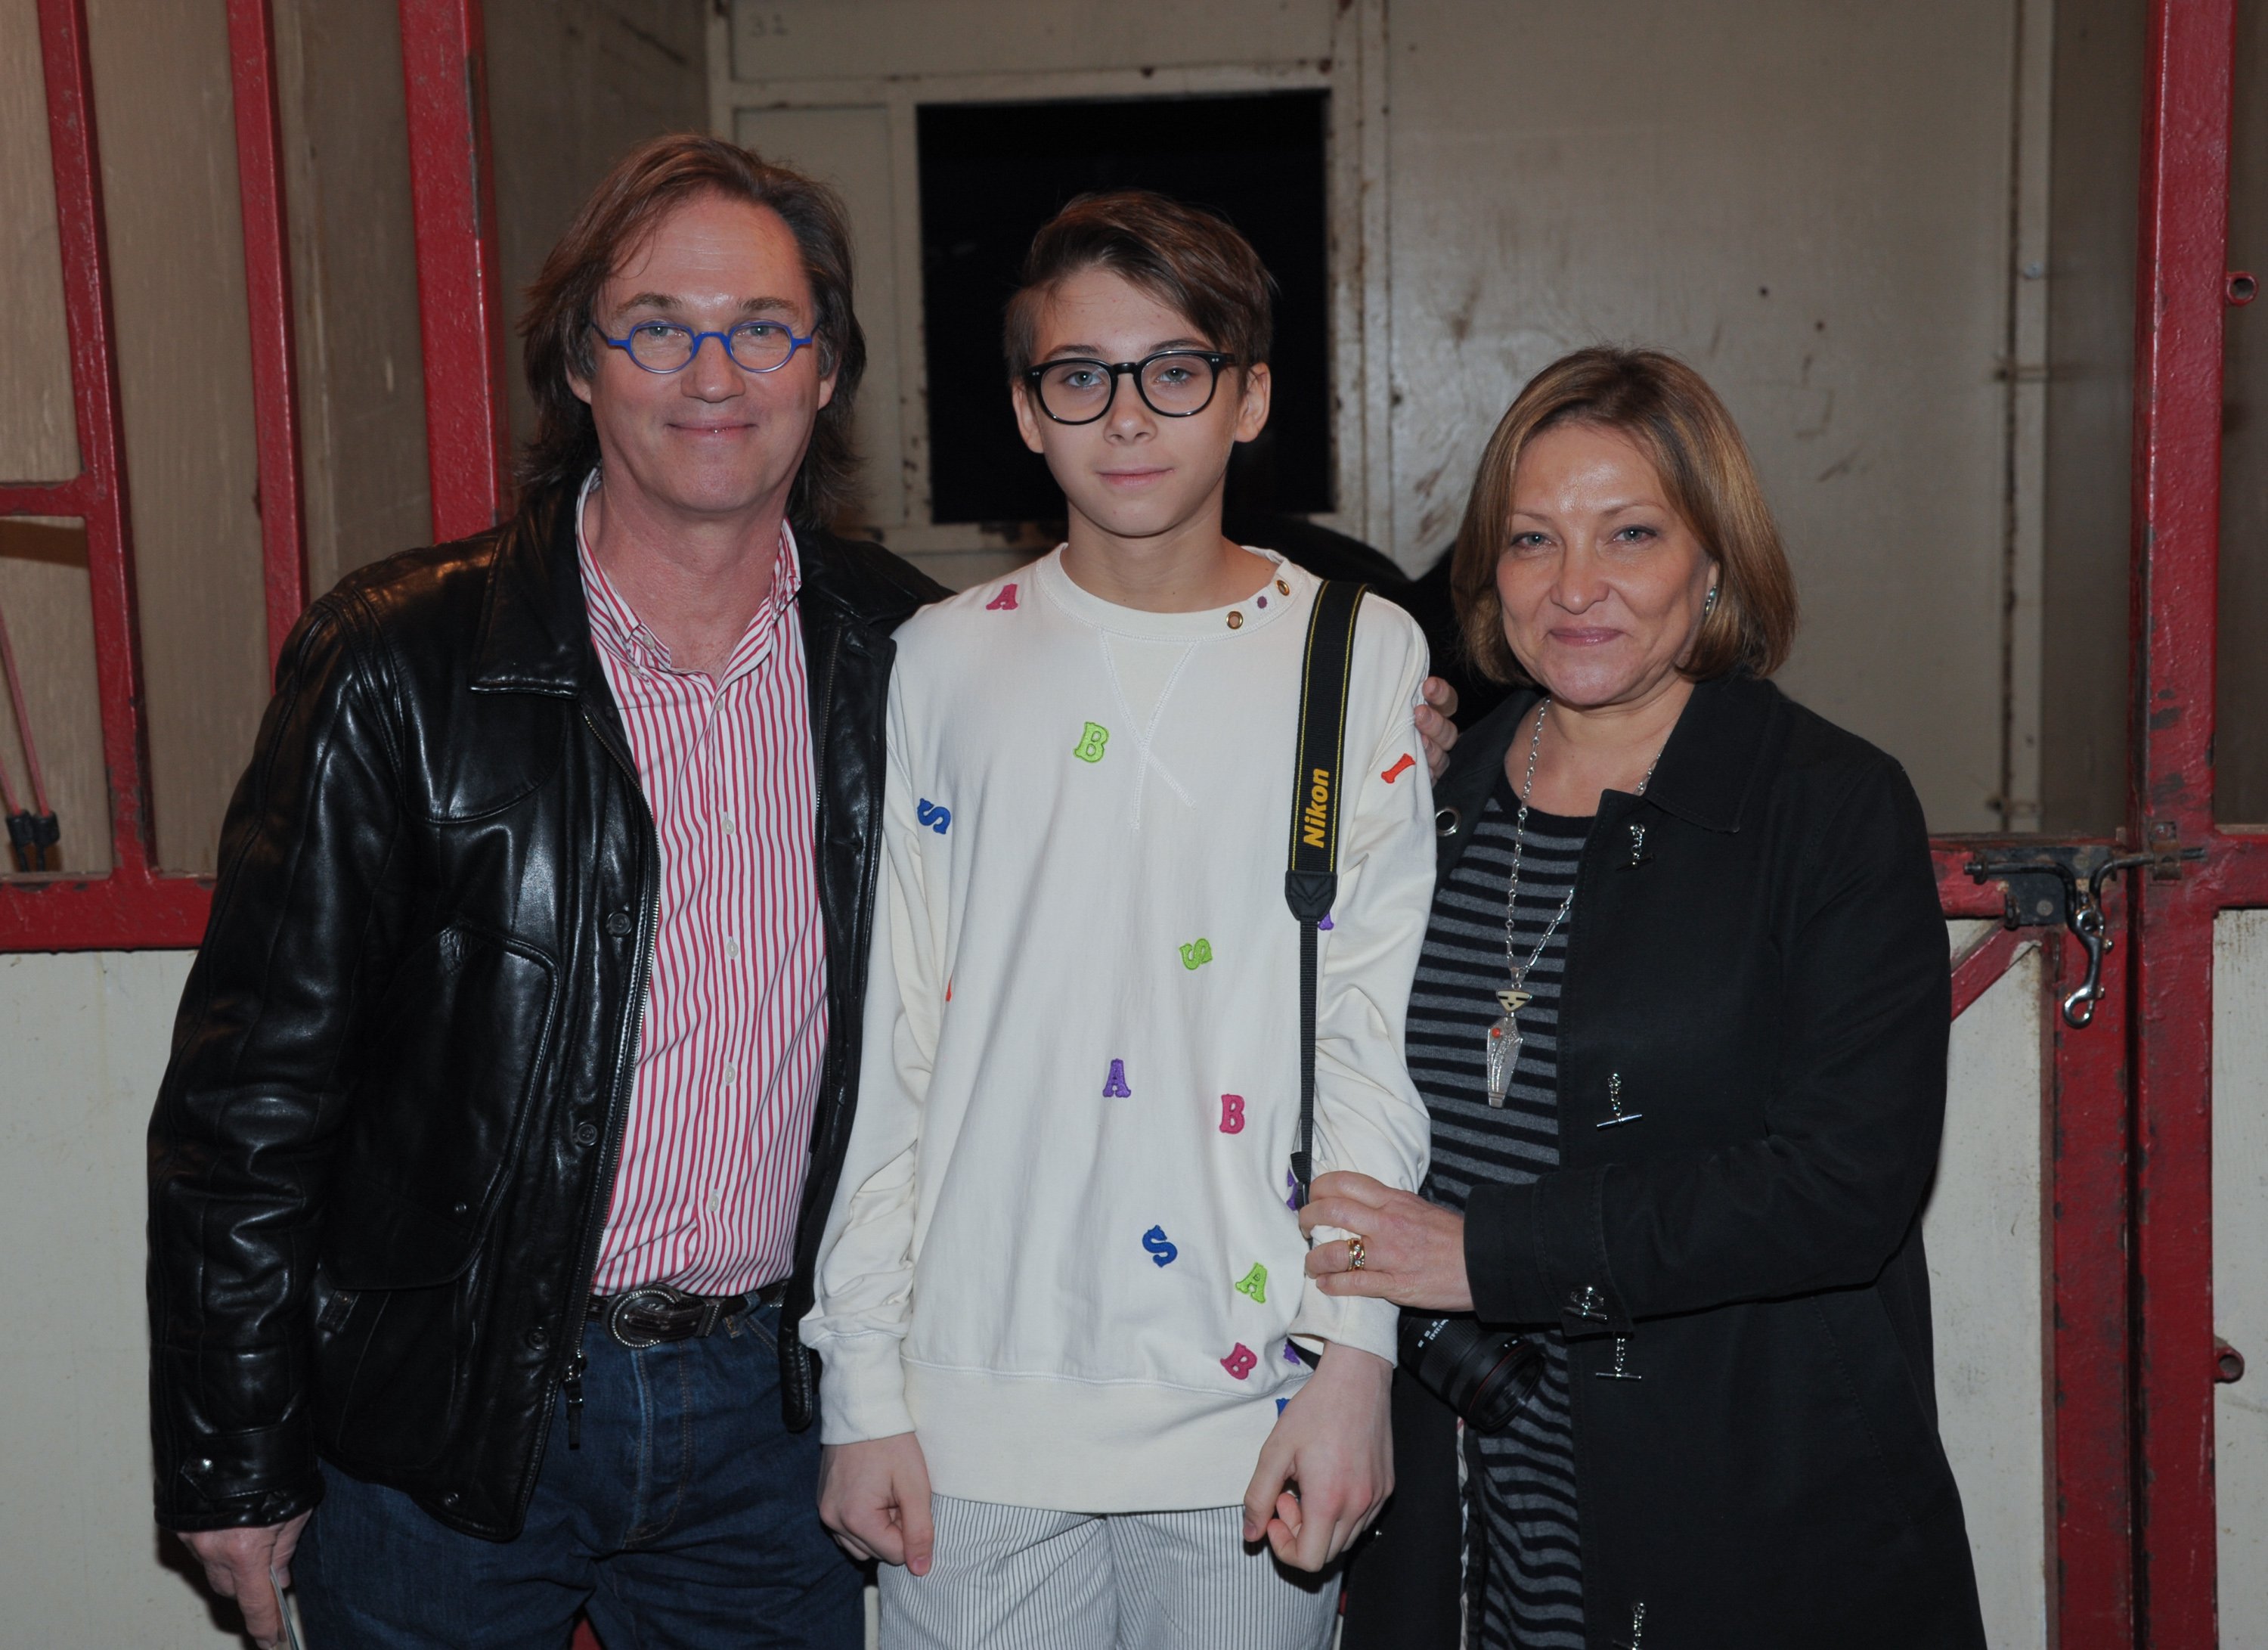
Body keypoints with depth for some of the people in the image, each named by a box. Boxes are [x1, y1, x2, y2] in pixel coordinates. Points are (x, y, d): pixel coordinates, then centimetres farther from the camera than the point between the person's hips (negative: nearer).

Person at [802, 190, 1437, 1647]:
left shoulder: (1360, 657, 1)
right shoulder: (945, 665, 4)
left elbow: (1381, 1032, -3)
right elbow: (888, 1046, 4)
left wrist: (1355, 1359, -10)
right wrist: (864, 1390, 2)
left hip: (1250, 1402, 0)